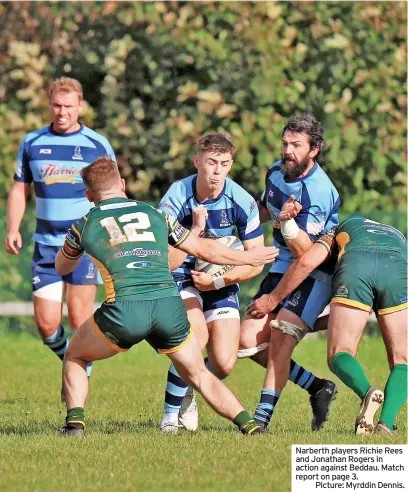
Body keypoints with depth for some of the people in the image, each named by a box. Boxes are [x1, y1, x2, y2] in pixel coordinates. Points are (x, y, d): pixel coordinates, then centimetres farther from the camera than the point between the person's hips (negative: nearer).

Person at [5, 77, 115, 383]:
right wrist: (13, 229, 1)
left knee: (79, 319, -8)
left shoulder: (98, 145, 1)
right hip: (46, 244, 3)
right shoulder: (32, 143, 7)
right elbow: (20, 189, 14)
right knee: (46, 324, -2)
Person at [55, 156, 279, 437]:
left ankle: (75, 423, 3)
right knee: (199, 375, 21)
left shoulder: (85, 224, 16)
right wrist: (249, 258, 45)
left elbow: (61, 268, 35)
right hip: (170, 306, 2)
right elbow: (205, 250, 30)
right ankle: (250, 425, 3)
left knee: (75, 358, 23)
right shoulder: (155, 214, 22)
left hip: (125, 309, -2)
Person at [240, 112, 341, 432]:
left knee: (280, 336, -23)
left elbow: (305, 253, -25)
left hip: (315, 273, -8)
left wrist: (288, 222, -41)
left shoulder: (319, 192, -22)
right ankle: (317, 388, 9)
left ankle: (263, 416, -18)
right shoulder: (276, 171, 1)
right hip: (282, 266, 8)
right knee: (249, 340, -4)